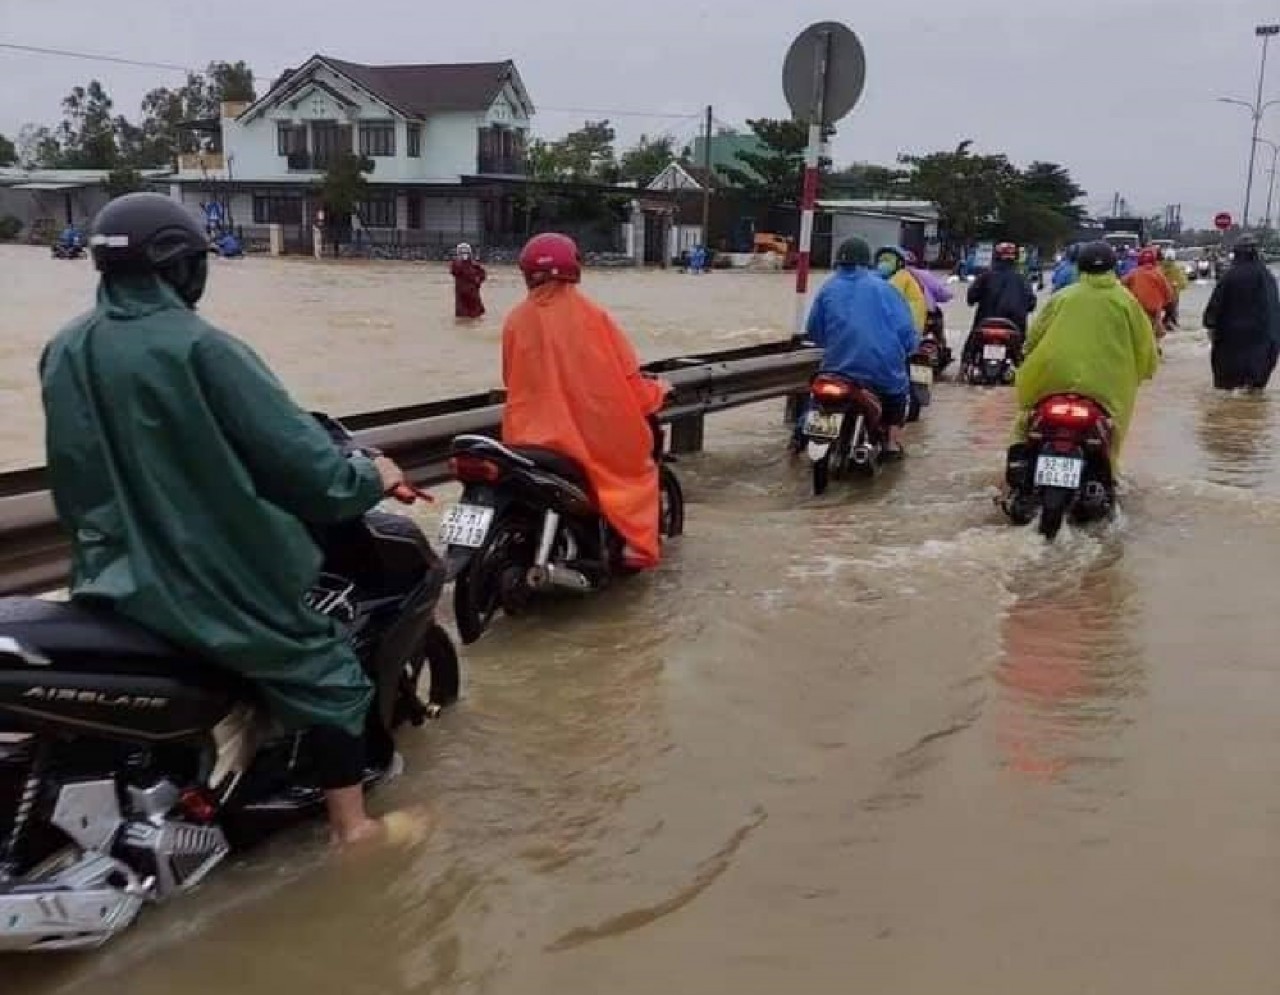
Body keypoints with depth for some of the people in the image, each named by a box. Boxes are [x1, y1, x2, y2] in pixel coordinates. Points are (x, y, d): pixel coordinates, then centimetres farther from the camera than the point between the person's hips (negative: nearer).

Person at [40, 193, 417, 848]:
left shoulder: (63, 351, 4)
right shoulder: (196, 348, -19)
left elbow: (78, 465, 15)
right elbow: (295, 455, -19)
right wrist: (369, 479, -2)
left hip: (109, 569, 8)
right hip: (206, 573, -7)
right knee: (326, 672, 7)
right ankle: (352, 826, 11)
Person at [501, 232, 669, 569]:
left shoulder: (516, 320, -2)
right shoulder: (592, 315, -8)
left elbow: (511, 380, 7)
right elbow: (626, 374, -4)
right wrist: (655, 392, 17)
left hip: (532, 435, 2)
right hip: (595, 434, -2)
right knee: (635, 461, 25)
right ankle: (636, 546, 18)